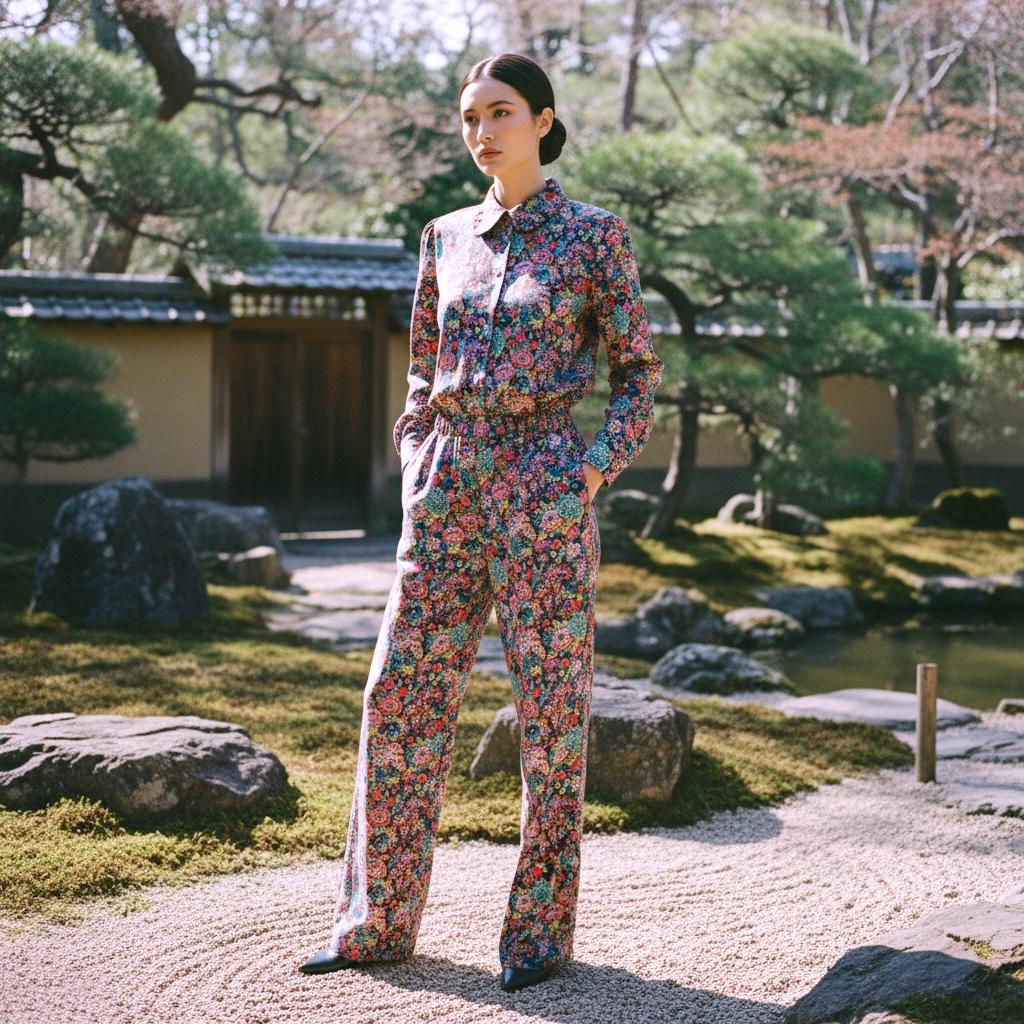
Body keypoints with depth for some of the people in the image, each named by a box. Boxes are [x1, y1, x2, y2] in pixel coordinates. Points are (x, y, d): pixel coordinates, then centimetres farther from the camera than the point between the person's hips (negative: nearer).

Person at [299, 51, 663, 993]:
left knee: (551, 710, 1)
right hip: (449, 489, 5)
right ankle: (378, 922, 13)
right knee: (402, 698, 2)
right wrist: (415, 474, 7)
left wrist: (594, 474, -8)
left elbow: (639, 373, 4)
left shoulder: (593, 236, 1)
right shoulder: (446, 238, 13)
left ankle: (541, 929, 12)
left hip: (545, 486, -4)